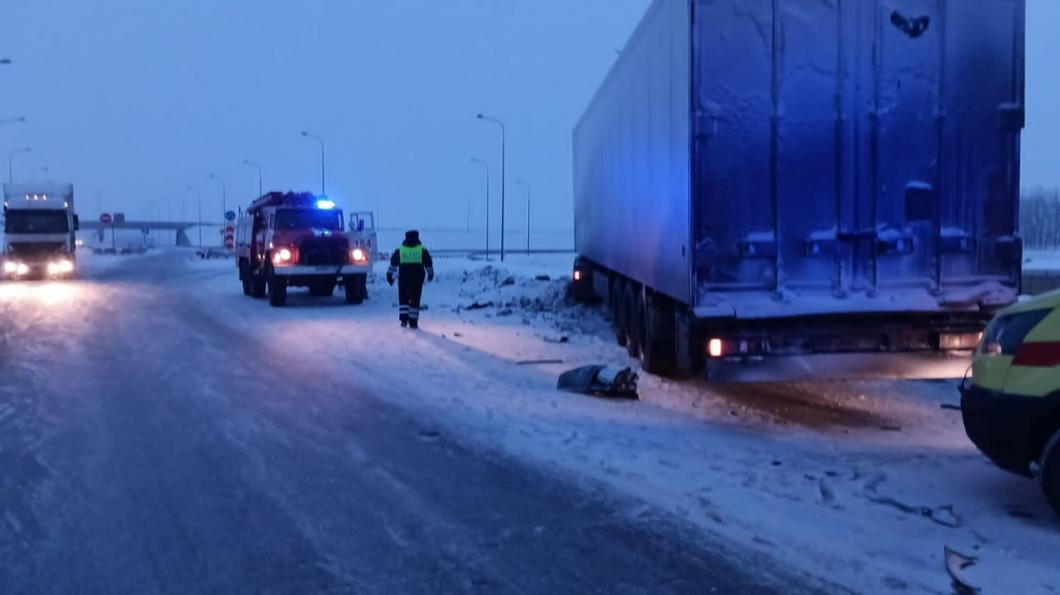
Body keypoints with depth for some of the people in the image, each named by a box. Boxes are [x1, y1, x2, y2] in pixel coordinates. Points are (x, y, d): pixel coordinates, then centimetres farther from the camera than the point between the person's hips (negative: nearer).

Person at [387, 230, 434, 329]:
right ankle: (413, 322, 2)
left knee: (403, 298, 13)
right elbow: (428, 263, 8)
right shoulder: (422, 250, 2)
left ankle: (404, 319, 2)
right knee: (415, 300, 5)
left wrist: (390, 275, 13)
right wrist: (430, 274, 22)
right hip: (417, 278, 0)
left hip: (403, 278, 0)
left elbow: (393, 263, 6)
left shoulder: (399, 250, 4)